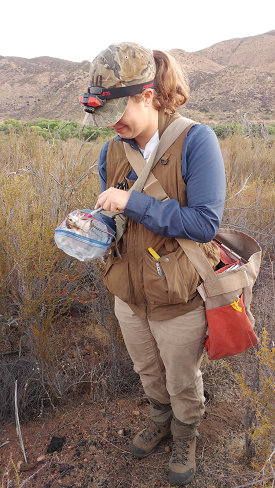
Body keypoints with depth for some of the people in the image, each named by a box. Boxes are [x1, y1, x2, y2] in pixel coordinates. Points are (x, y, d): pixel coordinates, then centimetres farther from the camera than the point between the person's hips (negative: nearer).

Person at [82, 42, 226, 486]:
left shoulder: (195, 141, -20)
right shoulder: (112, 152, -3)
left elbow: (205, 223, -25)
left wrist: (133, 203, -27)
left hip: (179, 300, -5)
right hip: (129, 295, 5)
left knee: (183, 382, 21)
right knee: (148, 372, 28)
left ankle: (185, 436, 53)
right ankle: (160, 420, 60)